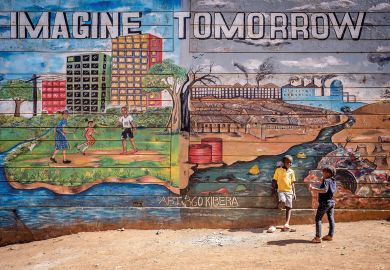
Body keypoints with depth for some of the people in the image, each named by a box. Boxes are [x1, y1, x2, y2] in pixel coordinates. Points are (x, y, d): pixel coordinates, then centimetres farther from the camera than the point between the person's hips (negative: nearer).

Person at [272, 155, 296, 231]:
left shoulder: (291, 171, 10)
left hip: (289, 191, 3)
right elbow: (274, 180, 5)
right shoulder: (278, 170, 2)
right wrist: (273, 189, -1)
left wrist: (294, 193, 8)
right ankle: (279, 204, 2)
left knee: (288, 207, -2)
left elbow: (292, 183, 13)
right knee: (283, 202, -32)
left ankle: (287, 224, -2)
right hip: (281, 190, -3)